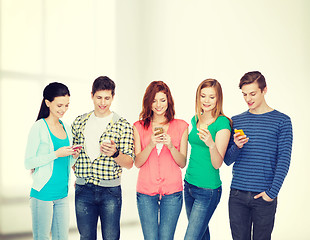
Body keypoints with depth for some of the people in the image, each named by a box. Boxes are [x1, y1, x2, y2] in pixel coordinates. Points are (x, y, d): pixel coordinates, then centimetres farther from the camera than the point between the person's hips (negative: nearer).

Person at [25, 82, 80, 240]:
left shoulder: (66, 128, 13)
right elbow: (28, 163, -12)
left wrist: (74, 156, -1)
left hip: (62, 194, 6)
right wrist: (56, 154, -17)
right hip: (43, 193, -6)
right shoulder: (39, 127, -8)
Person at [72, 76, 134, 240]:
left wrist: (115, 153, -23)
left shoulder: (122, 125, -2)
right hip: (83, 190, 3)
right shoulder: (79, 122, 8)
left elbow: (129, 163, -4)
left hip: (110, 191, -2)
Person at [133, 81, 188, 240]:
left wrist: (171, 146, -14)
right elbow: (137, 162, 2)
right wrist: (151, 144, -15)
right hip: (146, 191, 0)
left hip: (172, 192, 0)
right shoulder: (139, 127, 7)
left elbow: (183, 163, 4)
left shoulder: (181, 126, 6)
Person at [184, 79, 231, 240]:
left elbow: (217, 164, -18)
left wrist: (211, 144, -35)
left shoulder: (222, 123, -12)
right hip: (189, 184, 7)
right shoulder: (196, 120, 8)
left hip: (208, 190, -7)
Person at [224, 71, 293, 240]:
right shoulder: (236, 121, 9)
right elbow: (227, 160, 9)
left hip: (264, 196, -2)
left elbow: (284, 160, -5)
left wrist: (272, 192, -12)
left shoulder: (281, 121, 0)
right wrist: (236, 147, -12)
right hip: (237, 195, 3)